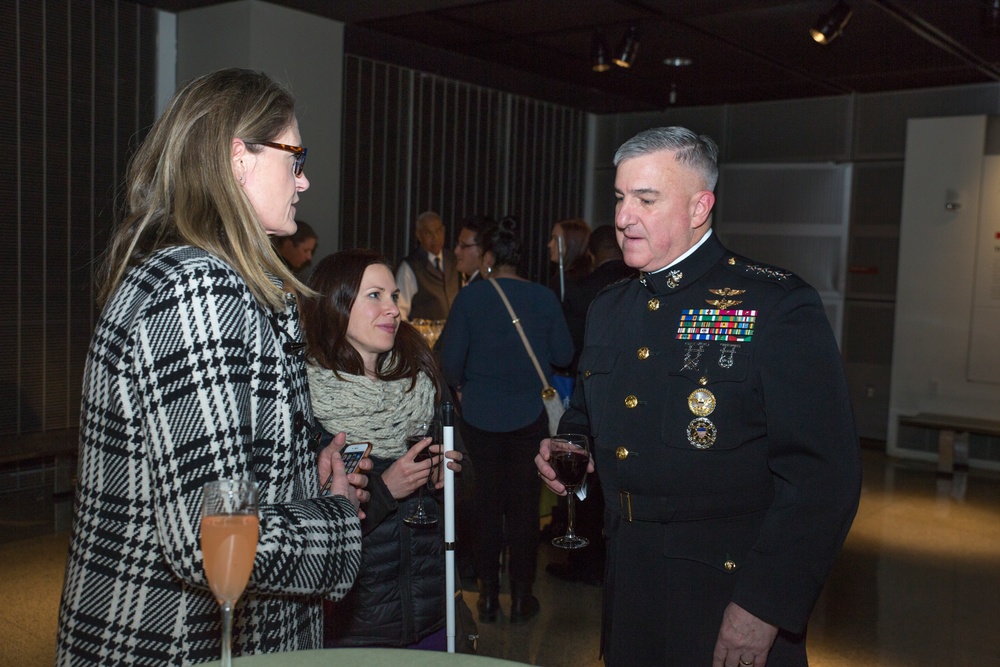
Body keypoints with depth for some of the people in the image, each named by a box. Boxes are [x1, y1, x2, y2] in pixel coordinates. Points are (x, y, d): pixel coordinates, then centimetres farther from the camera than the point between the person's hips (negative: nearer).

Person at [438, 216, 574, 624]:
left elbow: (450, 360, -8)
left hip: (479, 417, 0)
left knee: (487, 503, 11)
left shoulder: (469, 297, -8)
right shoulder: (544, 298, -5)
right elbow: (564, 355, 1)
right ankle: (521, 597, 18)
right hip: (529, 417, 0)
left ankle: (488, 597, 19)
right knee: (524, 505, 9)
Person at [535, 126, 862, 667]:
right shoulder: (608, 309, 8)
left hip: (728, 590, -5)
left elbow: (823, 476, -17)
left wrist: (763, 607, -19)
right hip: (627, 582, 6)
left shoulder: (778, 306, -13)